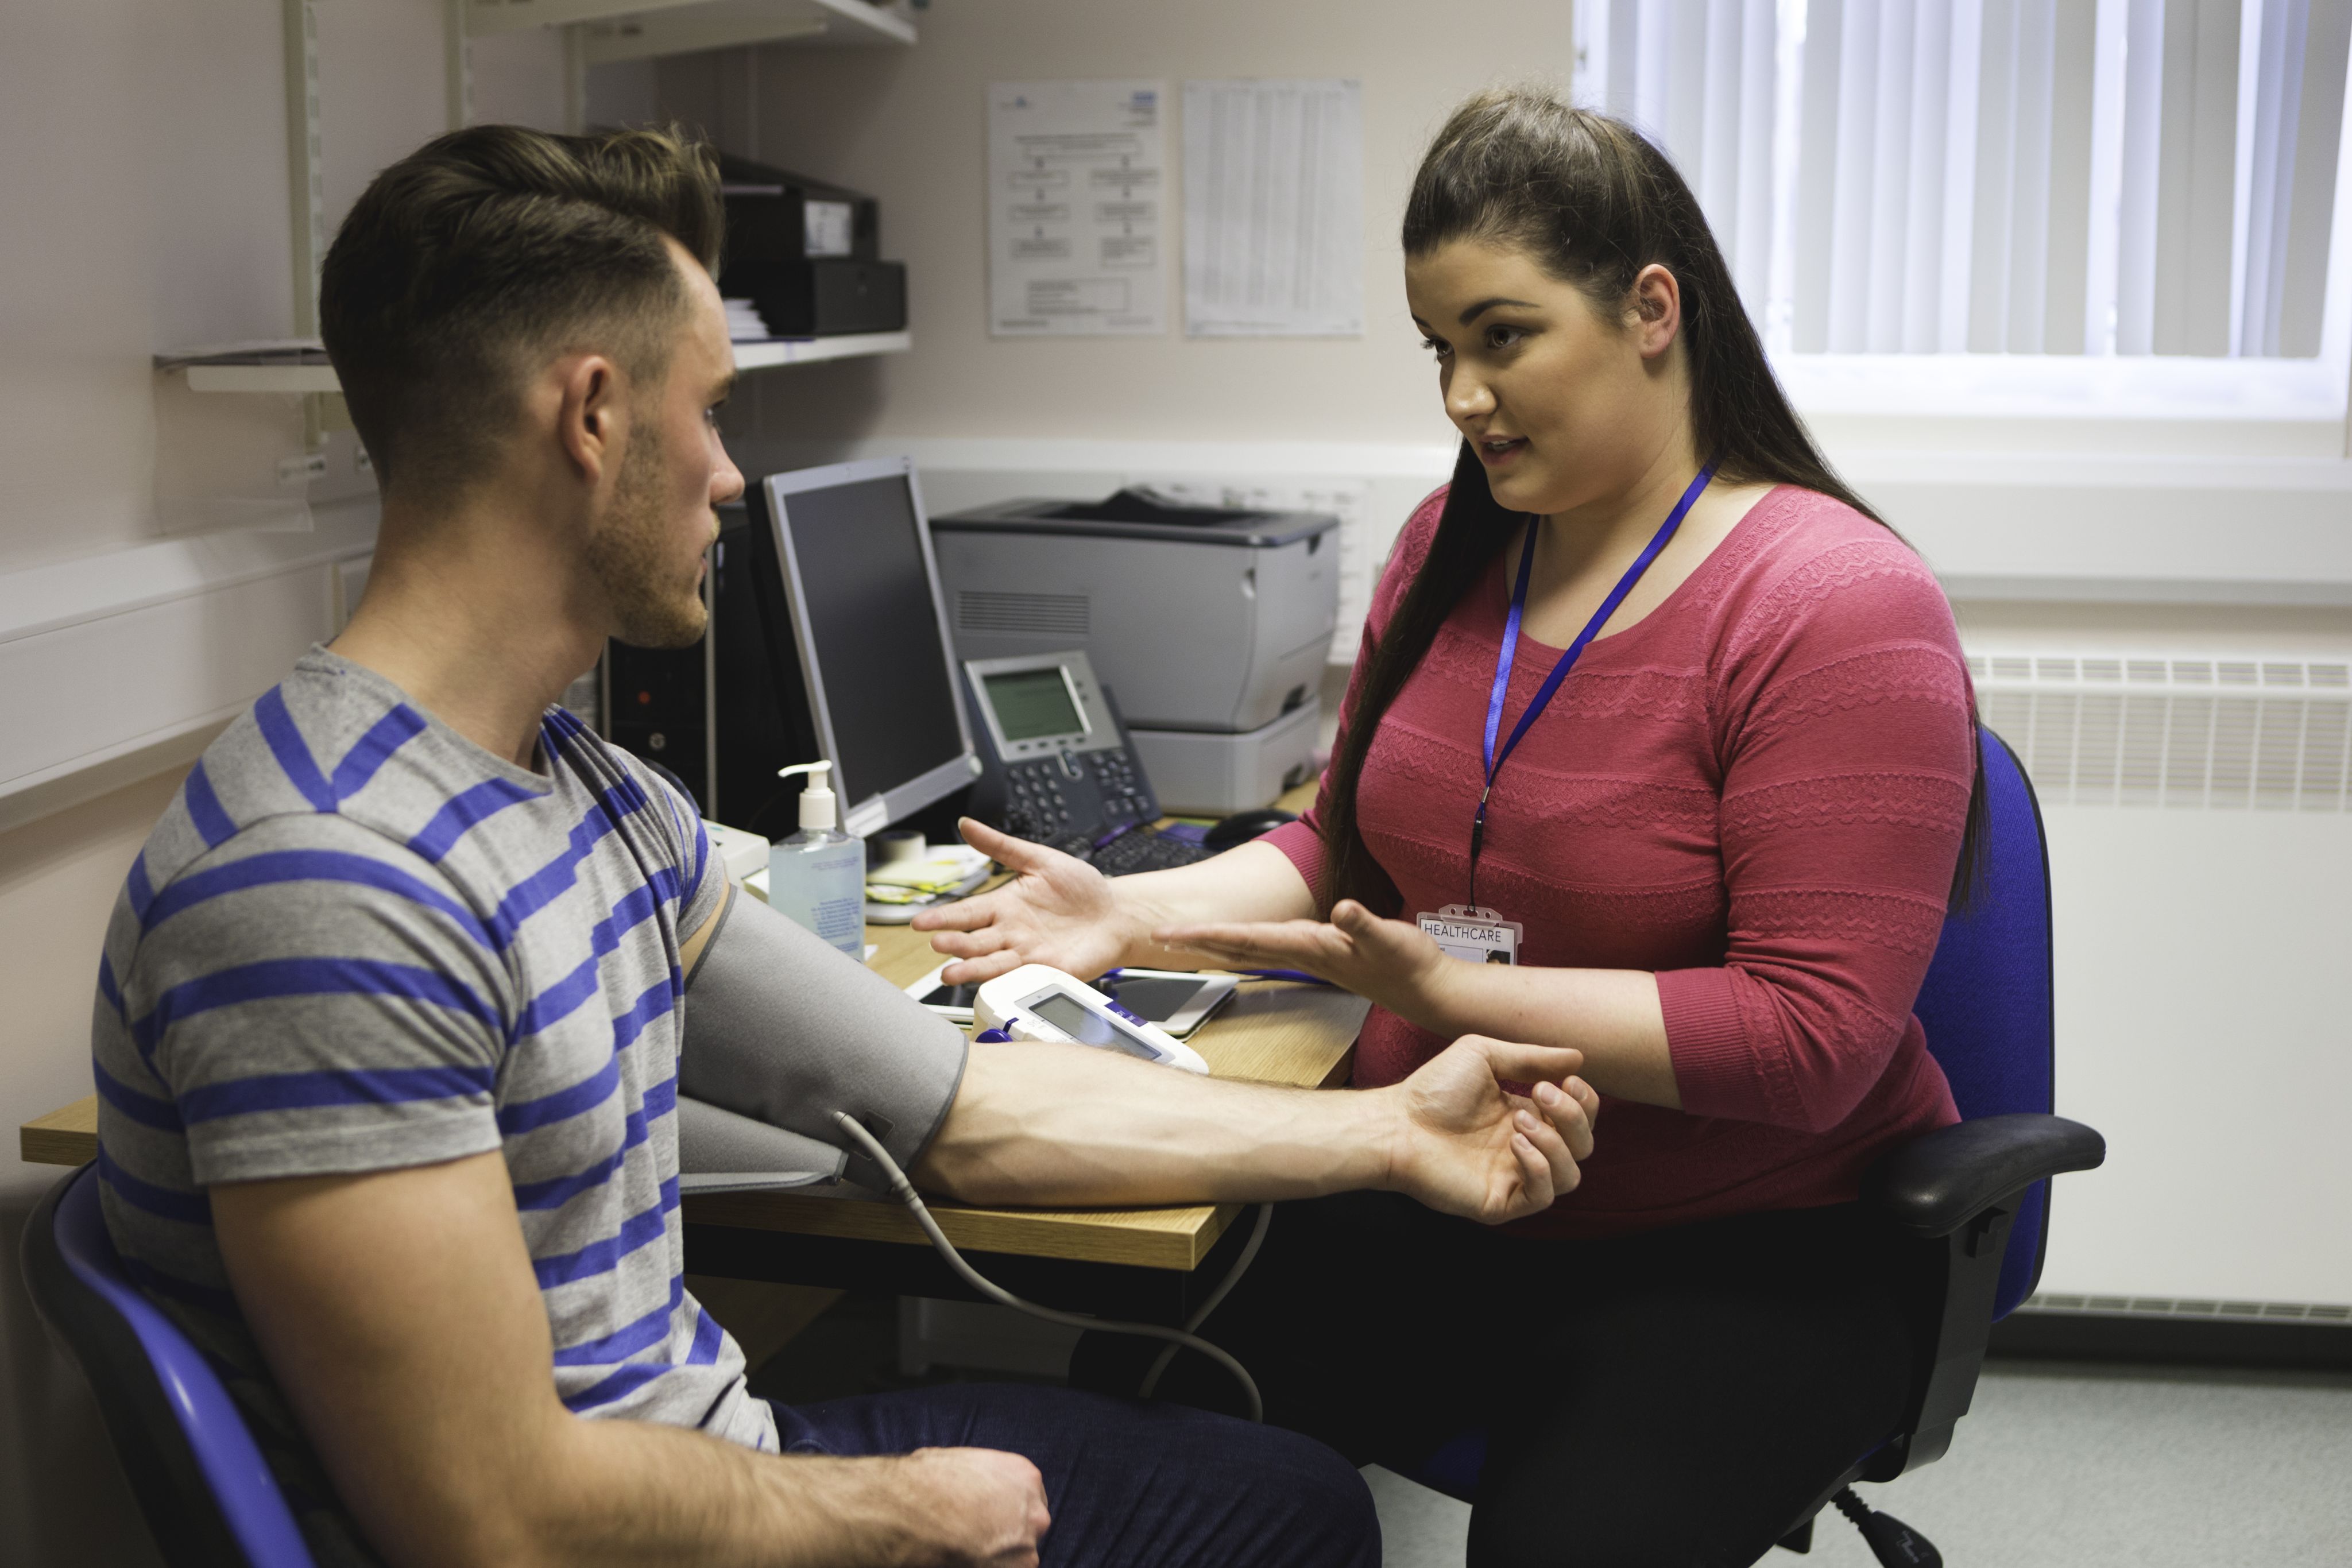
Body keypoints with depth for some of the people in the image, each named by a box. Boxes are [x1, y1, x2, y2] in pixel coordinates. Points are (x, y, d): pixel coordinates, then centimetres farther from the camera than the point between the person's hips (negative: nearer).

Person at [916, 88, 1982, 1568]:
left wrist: (1450, 991, -24)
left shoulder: (1840, 610, -15)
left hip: (1751, 1244, -5)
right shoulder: (1453, 544, 7)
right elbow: (1348, 847, 14)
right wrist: (1137, 911, -4)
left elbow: (1812, 1038, -19)